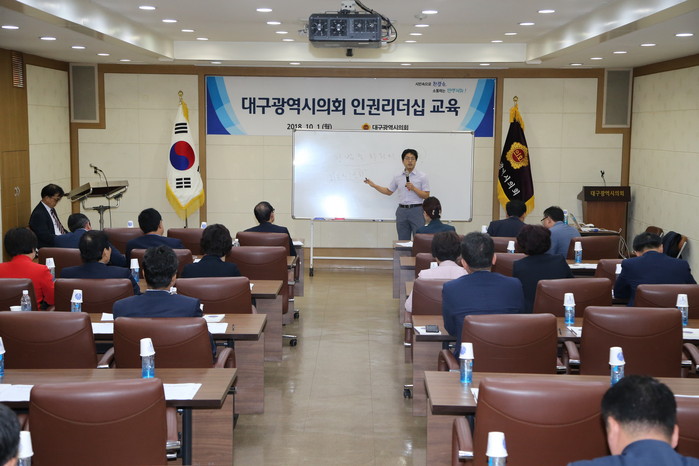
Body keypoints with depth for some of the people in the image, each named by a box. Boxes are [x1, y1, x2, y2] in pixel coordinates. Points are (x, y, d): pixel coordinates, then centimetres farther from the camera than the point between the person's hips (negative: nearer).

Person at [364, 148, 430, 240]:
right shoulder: (397, 177, 9)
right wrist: (373, 185, 13)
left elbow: (426, 196, -4)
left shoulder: (422, 176, -1)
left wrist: (413, 188, -16)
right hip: (402, 211, 3)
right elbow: (388, 191, 19)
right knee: (403, 241, 7)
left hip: (416, 211, -3)